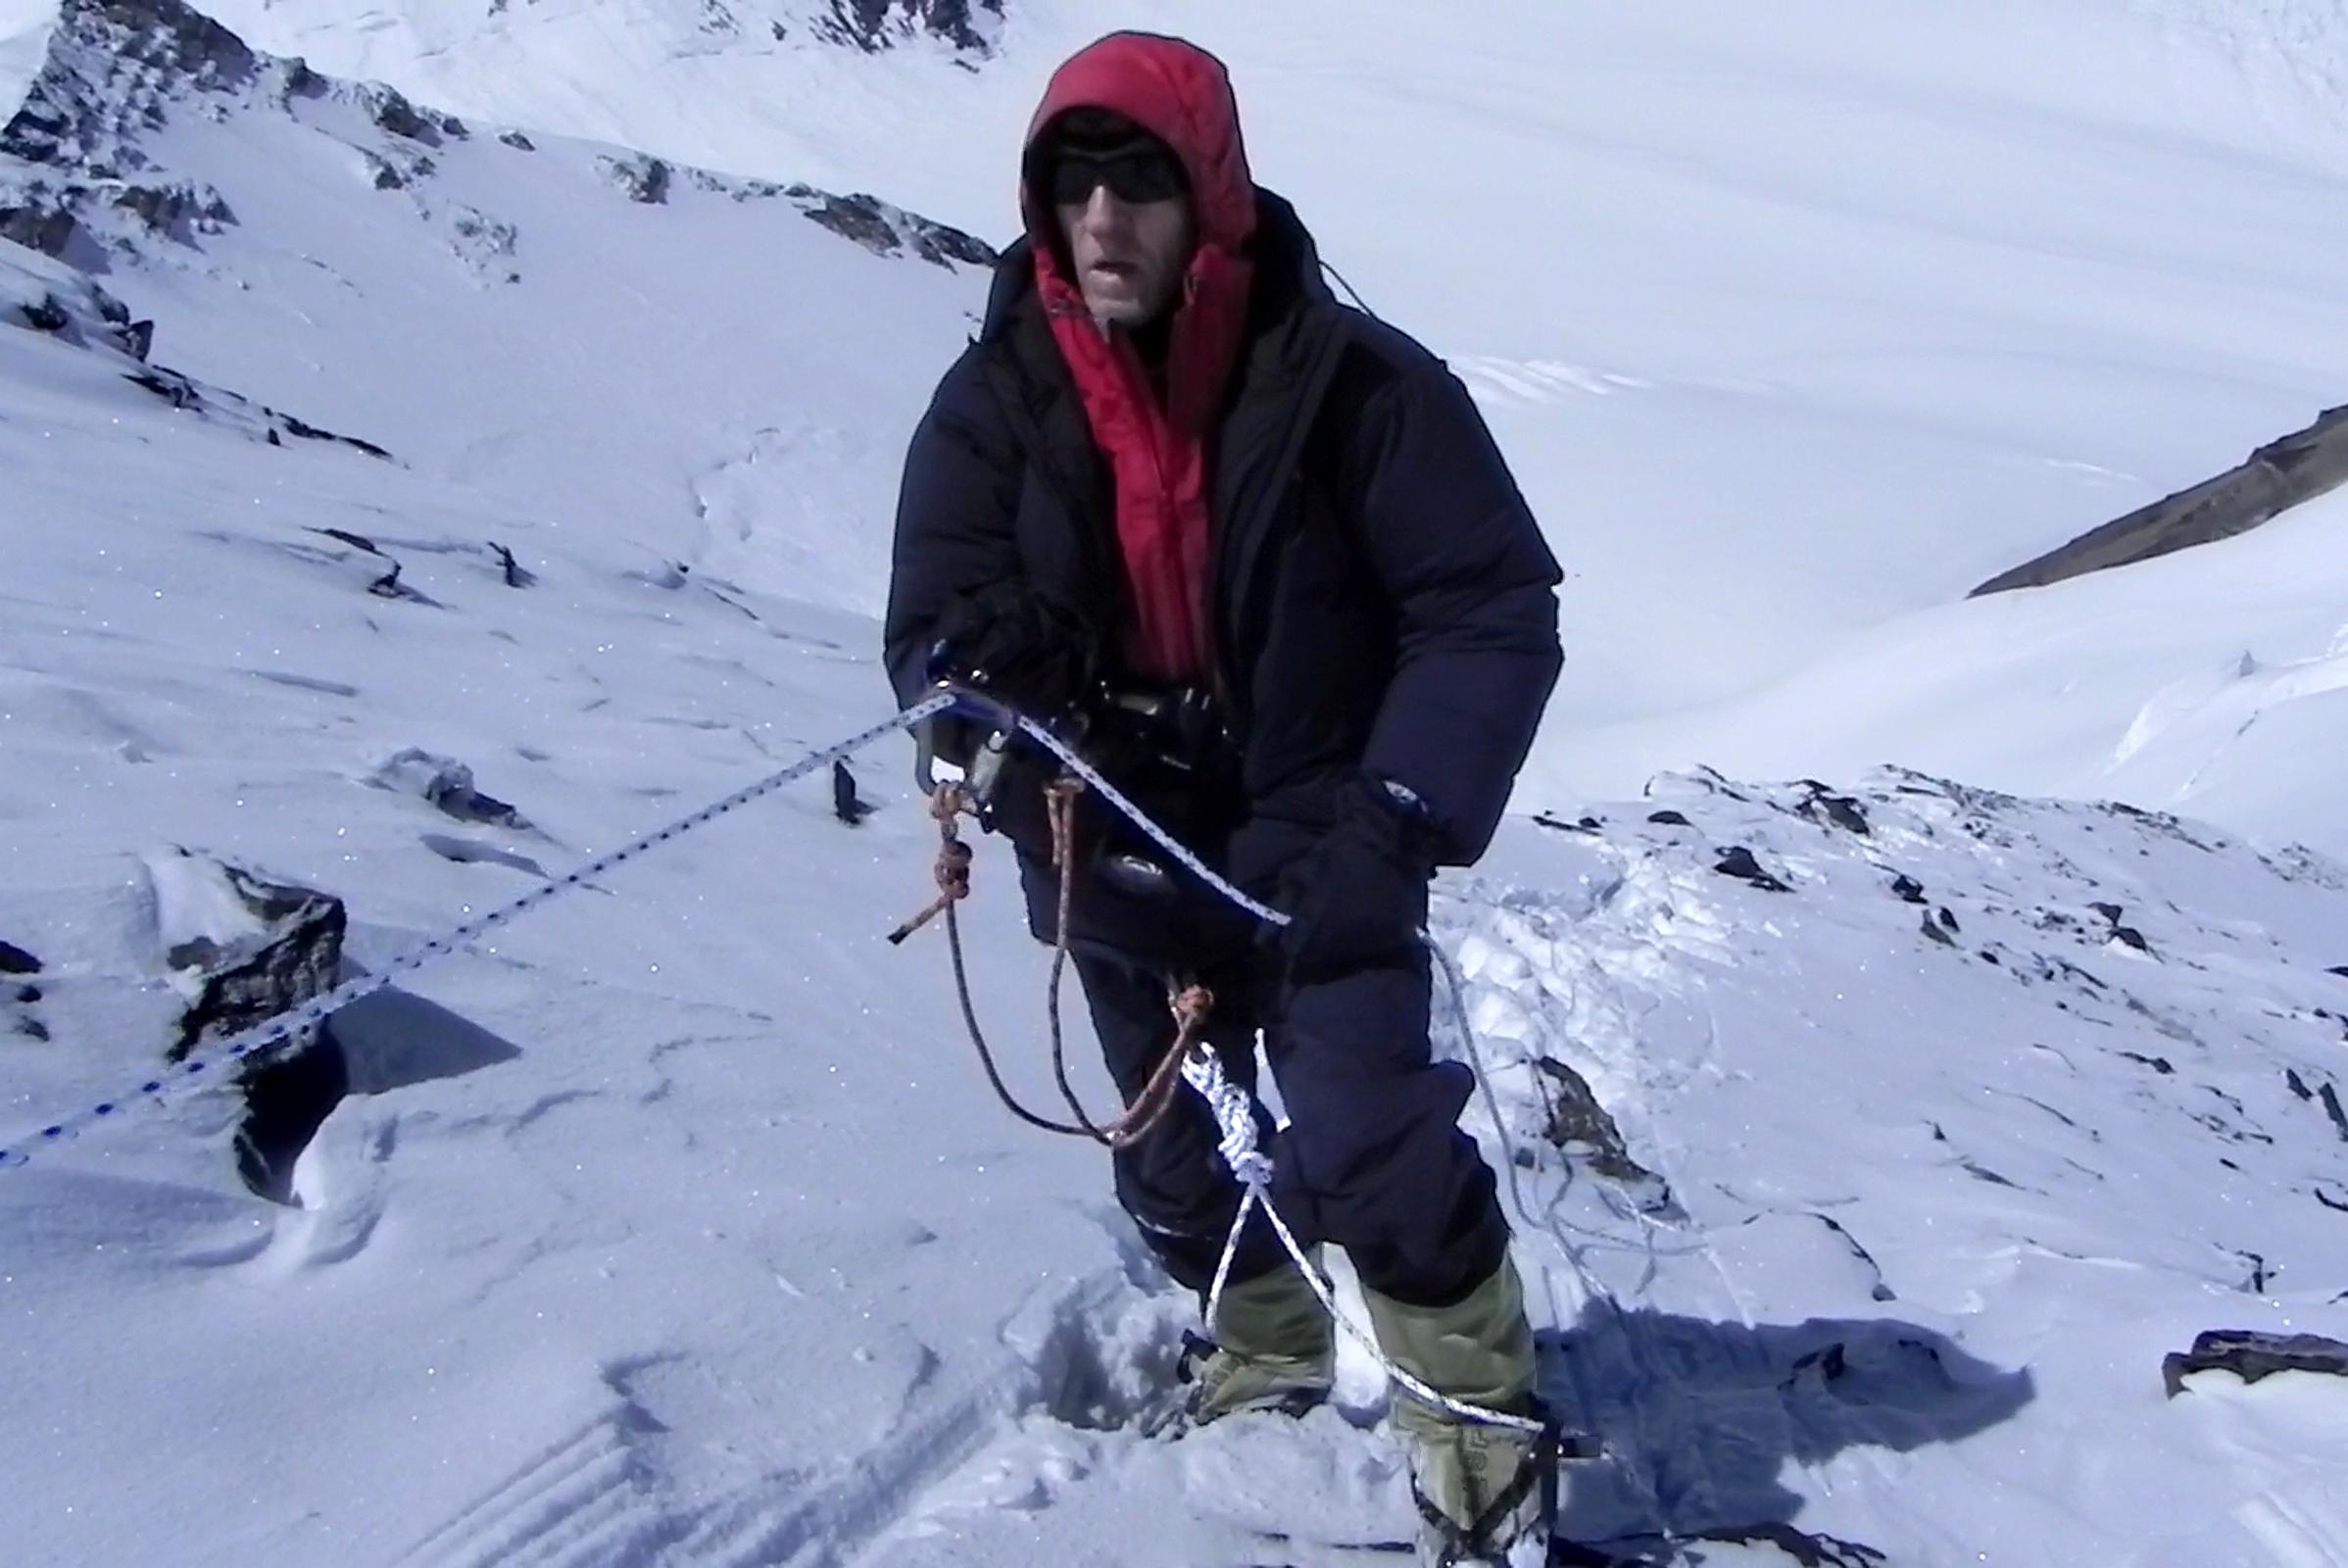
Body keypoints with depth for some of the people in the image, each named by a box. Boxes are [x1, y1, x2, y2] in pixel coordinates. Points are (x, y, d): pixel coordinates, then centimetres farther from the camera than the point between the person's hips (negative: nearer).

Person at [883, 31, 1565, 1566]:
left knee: (1364, 1151, -15)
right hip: (1123, 862, 4)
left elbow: (1493, 612, -14)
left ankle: (1486, 1420, 11)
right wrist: (987, 676, -29)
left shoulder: (1349, 381, -16)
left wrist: (1394, 825, -23)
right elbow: (934, 635, -6)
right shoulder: (997, 401, -6)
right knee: (1176, 1170, 18)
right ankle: (1269, 1359, 46)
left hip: (1319, 848, -4)